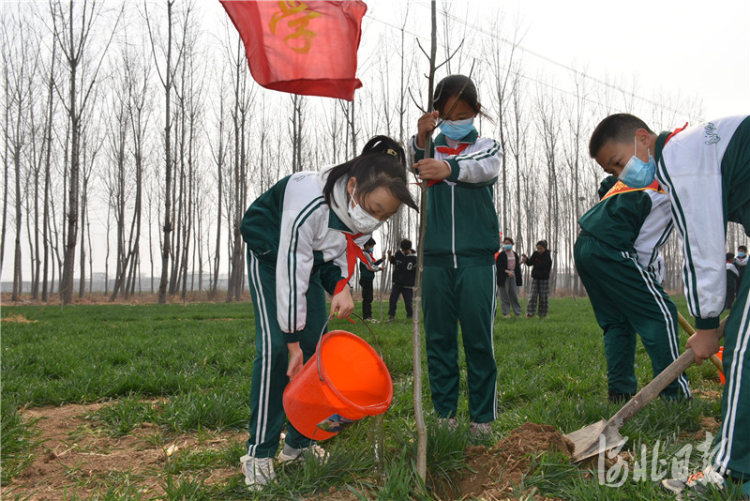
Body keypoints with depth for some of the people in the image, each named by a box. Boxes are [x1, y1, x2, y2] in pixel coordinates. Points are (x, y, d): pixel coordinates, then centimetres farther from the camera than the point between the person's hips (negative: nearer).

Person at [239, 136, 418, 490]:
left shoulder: (369, 210, -21)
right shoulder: (309, 205, -41)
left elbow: (345, 251, -4)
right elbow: (290, 274, -35)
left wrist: (342, 286, -25)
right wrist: (293, 342, -28)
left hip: (313, 257, 6)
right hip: (269, 252, -6)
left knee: (315, 345, -2)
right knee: (275, 346, -18)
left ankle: (300, 442, 9)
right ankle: (259, 452, -10)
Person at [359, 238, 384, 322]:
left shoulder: (368, 254, 19)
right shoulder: (364, 254, -13)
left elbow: (373, 263, 17)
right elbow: (370, 267, -17)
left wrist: (381, 259, 6)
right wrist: (380, 268, -5)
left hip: (368, 279, 10)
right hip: (366, 279, -10)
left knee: (368, 298, 10)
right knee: (367, 298, -10)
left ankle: (367, 316, 13)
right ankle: (367, 316, -10)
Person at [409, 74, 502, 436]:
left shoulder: (487, 147, 9)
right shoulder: (432, 148, 14)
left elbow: (484, 168, -16)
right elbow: (413, 166, -9)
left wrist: (448, 168, -36)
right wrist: (421, 139, -30)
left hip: (476, 257, -2)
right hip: (437, 257, 2)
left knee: (478, 338, -2)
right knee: (438, 338, 4)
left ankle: (483, 417, 7)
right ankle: (444, 414, 13)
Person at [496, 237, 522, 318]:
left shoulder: (515, 254, 13)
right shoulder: (501, 254, -5)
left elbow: (517, 266, 18)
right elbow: (499, 266, -9)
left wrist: (520, 276, 15)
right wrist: (507, 271, -19)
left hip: (513, 275, 5)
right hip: (504, 276, -5)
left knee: (514, 294, 6)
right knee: (505, 294, -2)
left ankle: (517, 312, 12)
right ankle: (506, 313, 4)